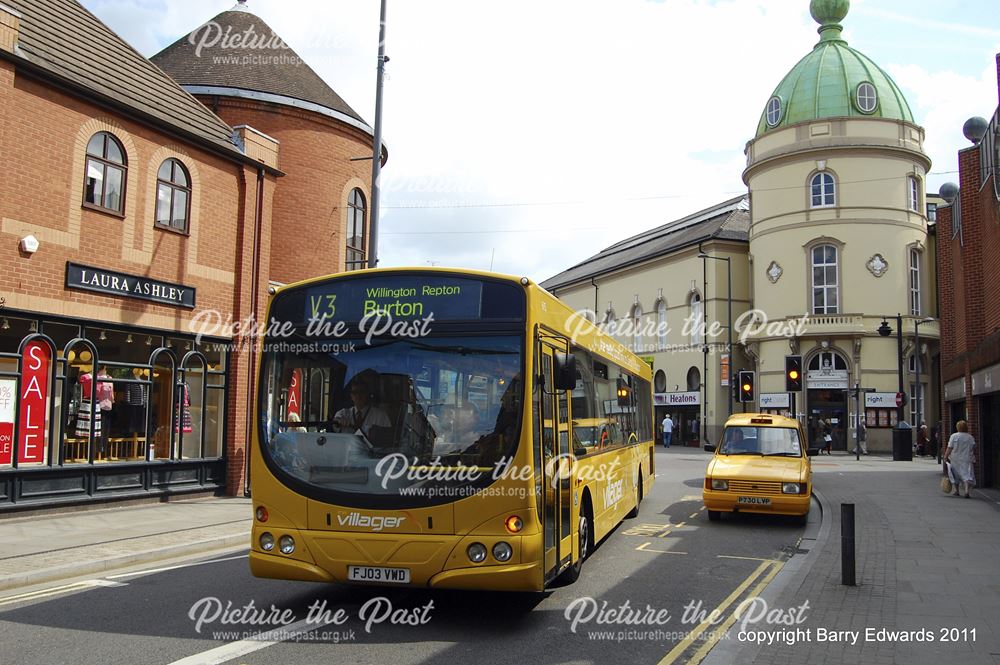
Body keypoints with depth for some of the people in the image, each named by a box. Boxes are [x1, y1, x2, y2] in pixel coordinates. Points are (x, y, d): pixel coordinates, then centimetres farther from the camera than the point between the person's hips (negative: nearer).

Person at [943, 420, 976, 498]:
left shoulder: (954, 436, -8)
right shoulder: (971, 437, 2)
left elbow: (949, 448, -11)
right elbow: (974, 449, 9)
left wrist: (945, 457, -4)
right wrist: (974, 459, 22)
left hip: (956, 459, -1)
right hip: (967, 460, 1)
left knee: (956, 475, 15)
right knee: (967, 476, -4)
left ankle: (956, 491, 27)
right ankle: (966, 490, -22)